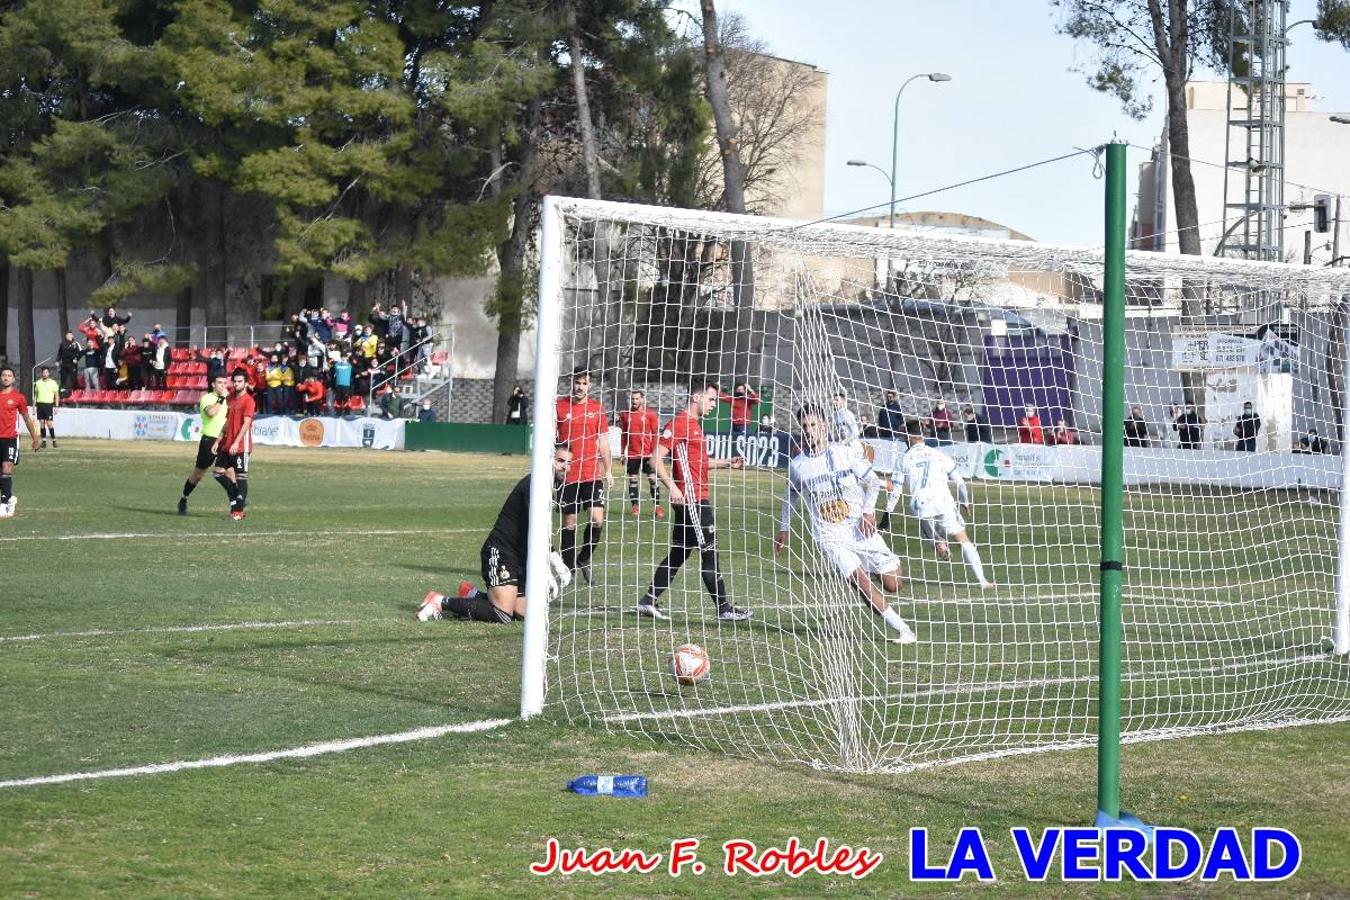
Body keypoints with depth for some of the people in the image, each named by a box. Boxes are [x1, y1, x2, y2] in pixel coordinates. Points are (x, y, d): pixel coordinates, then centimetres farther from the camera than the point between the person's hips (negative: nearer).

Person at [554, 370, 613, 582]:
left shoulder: (597, 408, 7)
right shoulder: (559, 406, 1)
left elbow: (603, 442, 12)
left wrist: (608, 471, 9)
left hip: (593, 474, 1)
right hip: (567, 475, -1)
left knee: (597, 519, -12)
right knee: (569, 523, 3)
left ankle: (584, 559, 11)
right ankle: (569, 569, 14)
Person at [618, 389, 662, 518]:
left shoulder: (650, 414, -3)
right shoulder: (625, 415, 6)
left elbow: (655, 434, -2)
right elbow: (623, 435, 13)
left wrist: (654, 452, -7)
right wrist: (622, 452, 11)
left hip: (647, 453, -3)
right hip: (632, 453, 3)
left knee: (652, 479, -2)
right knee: (632, 479, 4)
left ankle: (657, 506, 2)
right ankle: (635, 506, 10)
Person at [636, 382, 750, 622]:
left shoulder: (694, 424, 18)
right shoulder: (679, 422, -12)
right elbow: (656, 459, -18)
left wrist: (726, 463, 18)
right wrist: (672, 487, -26)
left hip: (697, 499, 10)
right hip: (690, 499, -10)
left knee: (678, 553, 12)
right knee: (709, 552, -5)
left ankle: (649, 602, 14)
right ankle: (723, 609, 0)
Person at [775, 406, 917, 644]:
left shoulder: (845, 454, -6)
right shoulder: (797, 465, -1)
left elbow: (873, 480, 4)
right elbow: (790, 496, 17)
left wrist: (868, 511, -9)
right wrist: (784, 529, 20)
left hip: (860, 528, 1)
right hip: (830, 536, -1)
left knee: (893, 584, 0)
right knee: (859, 581, -21)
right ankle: (902, 629, -14)